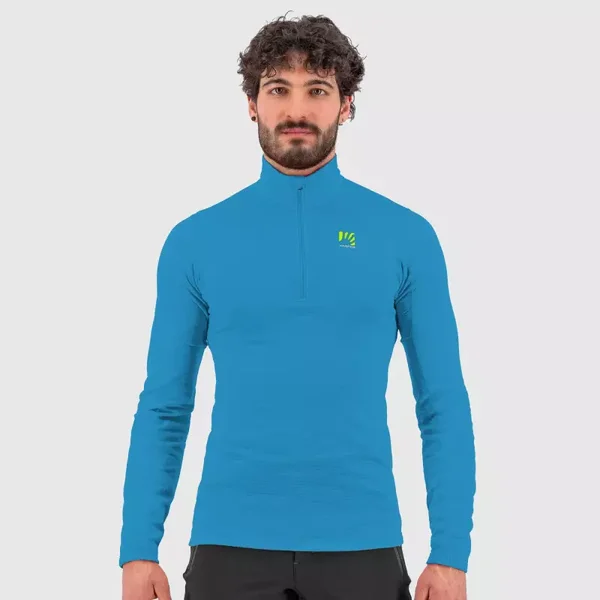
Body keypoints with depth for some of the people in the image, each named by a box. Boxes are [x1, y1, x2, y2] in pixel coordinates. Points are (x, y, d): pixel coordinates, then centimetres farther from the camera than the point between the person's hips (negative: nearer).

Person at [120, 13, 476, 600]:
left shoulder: (406, 237, 2)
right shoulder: (195, 241, 4)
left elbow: (444, 406, 2)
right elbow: (164, 407, 6)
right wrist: (138, 550, -1)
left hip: (361, 545, 0)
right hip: (231, 544, 1)